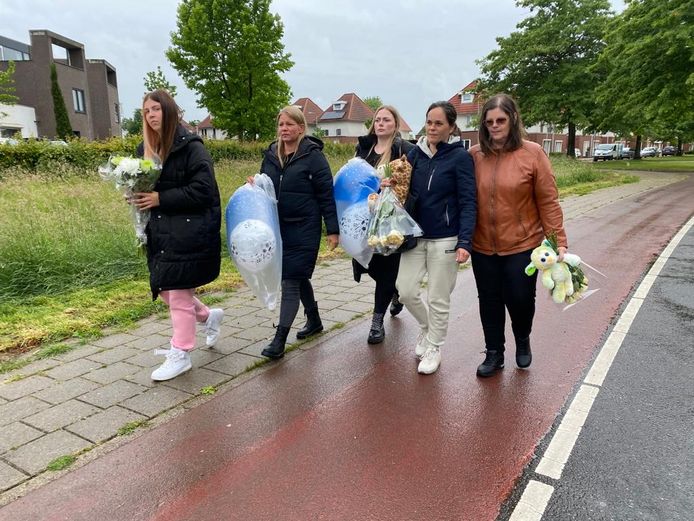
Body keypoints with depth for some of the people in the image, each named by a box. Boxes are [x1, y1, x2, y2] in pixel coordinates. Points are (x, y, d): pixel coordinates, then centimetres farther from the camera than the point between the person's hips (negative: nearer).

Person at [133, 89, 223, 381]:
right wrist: (139, 197, -2)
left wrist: (160, 198, -19)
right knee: (164, 290, 13)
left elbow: (203, 190, -17)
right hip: (160, 231, 8)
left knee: (179, 294, 0)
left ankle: (180, 354, 16)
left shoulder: (190, 146, -10)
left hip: (189, 233, -8)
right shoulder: (147, 148, 12)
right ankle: (209, 316, 38)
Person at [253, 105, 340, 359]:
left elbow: (326, 194, -10)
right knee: (299, 277, 17)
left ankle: (279, 340, -2)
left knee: (291, 281, -6)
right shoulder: (271, 155, 9)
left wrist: (333, 229, -12)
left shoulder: (313, 155, -8)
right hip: (277, 227, 6)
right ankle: (314, 321, 37)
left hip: (304, 228, -6)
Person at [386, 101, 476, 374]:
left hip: (445, 239, -4)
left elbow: (468, 203, -12)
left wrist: (464, 242, -21)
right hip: (415, 235, 5)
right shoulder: (416, 152, 4)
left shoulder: (460, 157, -9)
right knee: (406, 290, 5)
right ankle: (427, 326, 35)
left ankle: (434, 347, 27)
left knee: (438, 298, 5)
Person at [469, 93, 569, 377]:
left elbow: (548, 201, -7)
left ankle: (522, 340, 40)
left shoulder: (532, 153, -8)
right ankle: (494, 354, 32)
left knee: (520, 298, 7)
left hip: (522, 245, -2)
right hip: (483, 246, 2)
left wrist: (558, 241, -8)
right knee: (489, 302, 12)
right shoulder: (474, 155, -2)